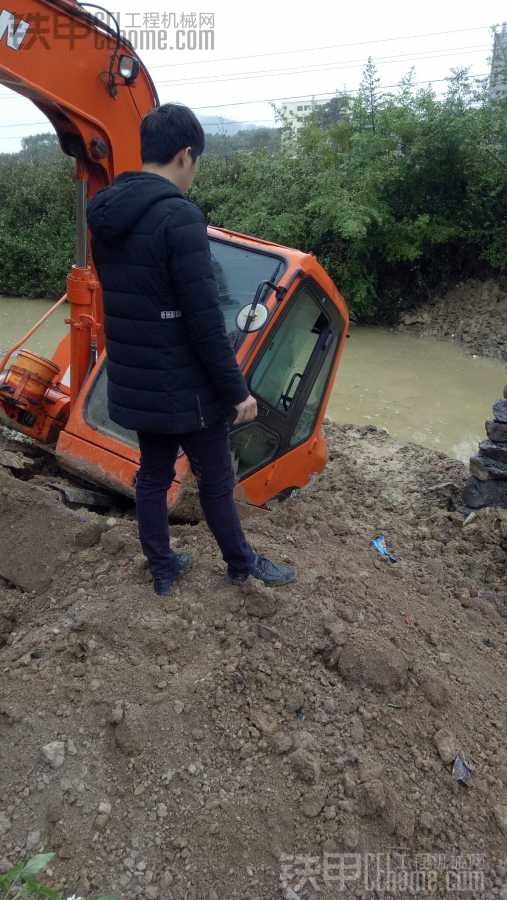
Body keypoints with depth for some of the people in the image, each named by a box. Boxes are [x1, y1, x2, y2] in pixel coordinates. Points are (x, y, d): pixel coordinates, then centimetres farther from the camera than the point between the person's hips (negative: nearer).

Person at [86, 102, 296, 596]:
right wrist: (237, 389, -14)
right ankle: (242, 564, 31)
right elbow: (204, 319, -22)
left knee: (152, 473, 19)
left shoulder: (105, 213, 6)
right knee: (215, 478, 10)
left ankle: (162, 569, 33)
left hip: (133, 381, 8)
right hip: (183, 385, -8)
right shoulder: (179, 215, -20)